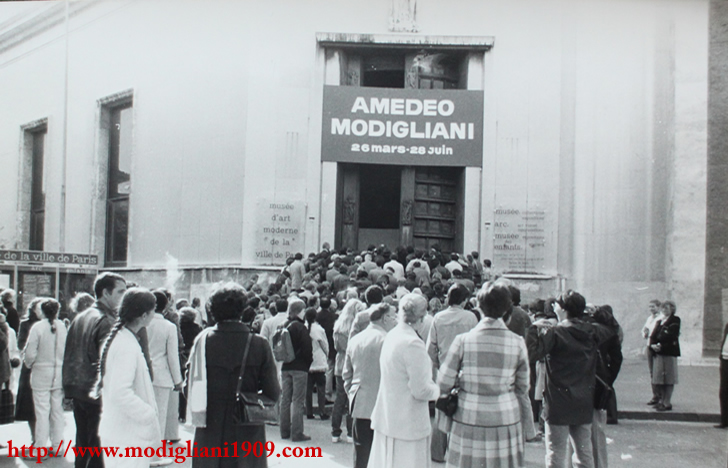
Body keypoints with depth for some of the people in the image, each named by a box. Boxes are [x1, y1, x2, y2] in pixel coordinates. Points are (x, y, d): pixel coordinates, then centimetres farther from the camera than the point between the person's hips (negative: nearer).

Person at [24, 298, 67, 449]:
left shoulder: (38, 327, -13)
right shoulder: (62, 327, -6)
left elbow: (30, 353, -11)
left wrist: (29, 364, 9)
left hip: (41, 374, -3)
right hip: (59, 373, 3)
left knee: (42, 411, 1)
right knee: (57, 410, 12)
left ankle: (40, 448, 5)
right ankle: (57, 445, 19)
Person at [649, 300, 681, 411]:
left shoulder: (675, 320, -1)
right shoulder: (659, 322, 21)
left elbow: (671, 336, -12)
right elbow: (653, 336, 12)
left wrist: (661, 345, -16)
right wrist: (653, 345, -7)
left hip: (669, 352, -7)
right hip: (658, 352, 7)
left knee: (668, 377, -5)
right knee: (659, 377, 8)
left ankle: (667, 403, -4)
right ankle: (661, 400, 16)